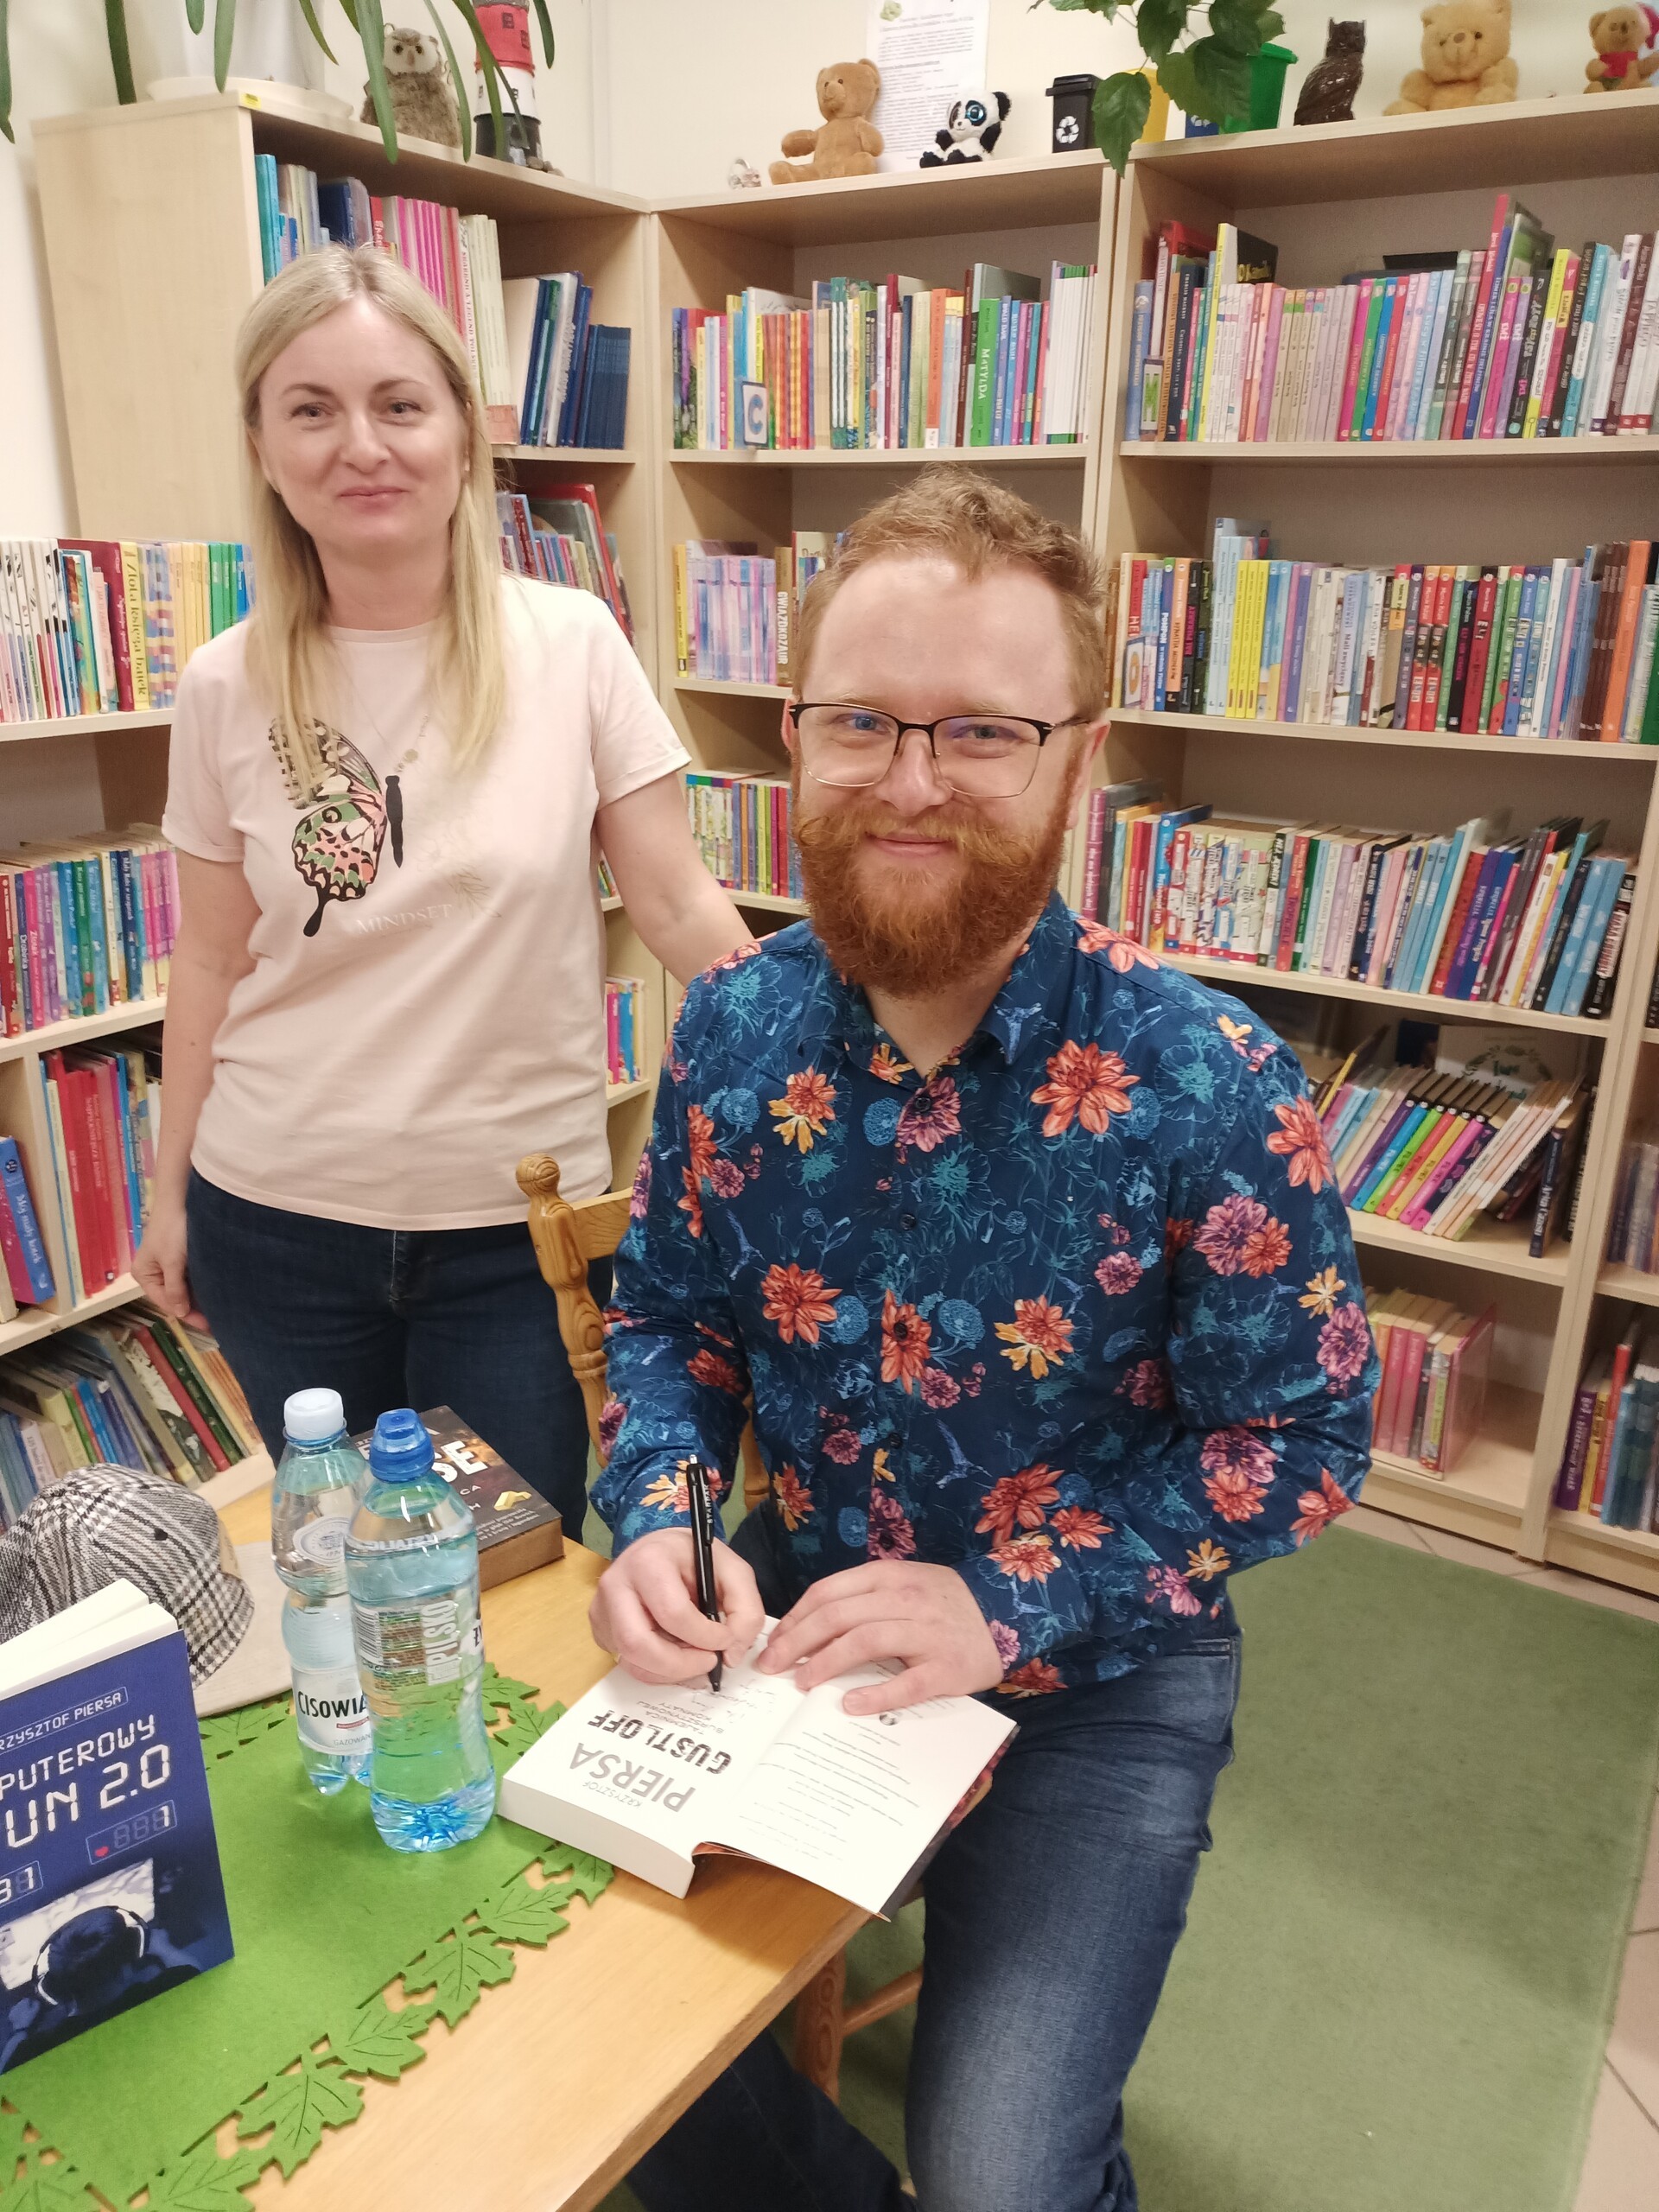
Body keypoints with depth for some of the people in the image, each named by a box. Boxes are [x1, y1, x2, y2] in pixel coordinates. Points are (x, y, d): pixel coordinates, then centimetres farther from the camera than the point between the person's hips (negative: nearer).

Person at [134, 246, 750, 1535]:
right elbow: (213, 959, 5)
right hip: (276, 1218, 2)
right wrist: (171, 1186, 10)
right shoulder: (227, 689, -2)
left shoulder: (571, 644, -8)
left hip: (518, 1223, -2)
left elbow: (678, 903, -6)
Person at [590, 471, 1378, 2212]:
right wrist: (656, 1519, -15)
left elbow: (1299, 1438, -13)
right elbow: (666, 1313, 4)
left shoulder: (1210, 1087, -21)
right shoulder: (734, 1024, -9)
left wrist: (1005, 1604, -22)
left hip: (1099, 1679, -3)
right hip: (797, 1617, 4)